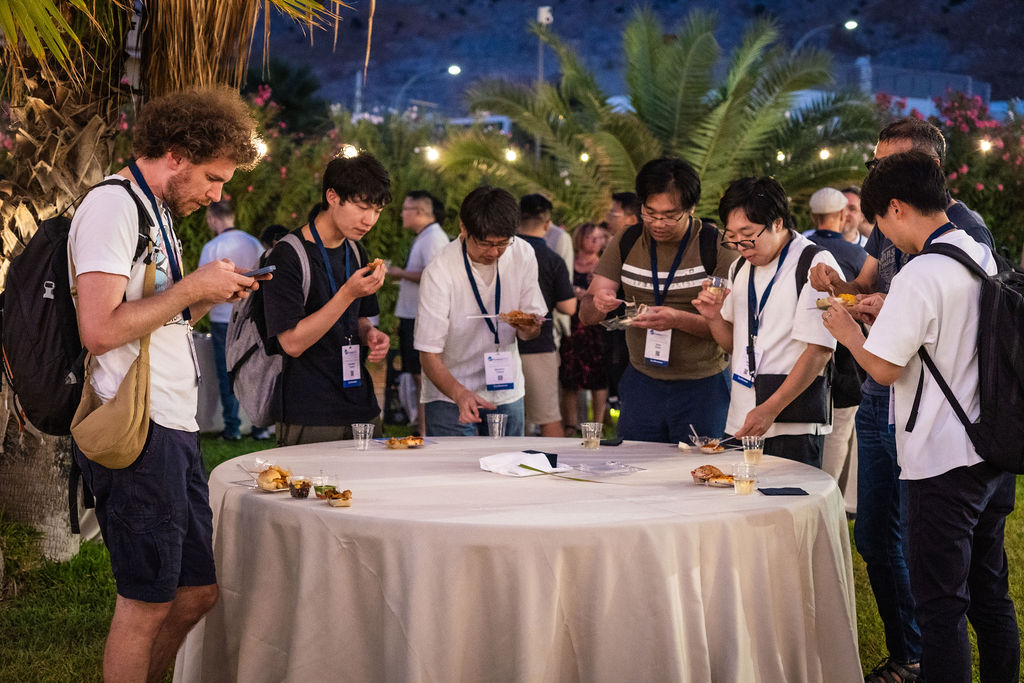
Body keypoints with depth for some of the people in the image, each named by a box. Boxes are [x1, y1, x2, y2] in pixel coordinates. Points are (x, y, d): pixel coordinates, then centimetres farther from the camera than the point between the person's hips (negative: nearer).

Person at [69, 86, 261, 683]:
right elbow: (101, 330, -22)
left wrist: (214, 296, 8)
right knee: (147, 602, -1)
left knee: (199, 591, 14)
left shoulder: (157, 209, 19)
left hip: (176, 429, 10)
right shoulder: (112, 207, -11)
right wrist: (194, 286, -14)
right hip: (137, 432, -10)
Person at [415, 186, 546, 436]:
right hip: (449, 396, -4)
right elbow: (429, 354, -21)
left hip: (507, 391, 4)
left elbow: (527, 333, 3)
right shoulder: (439, 273, -21)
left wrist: (529, 328, -21)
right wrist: (460, 394, -38)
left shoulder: (523, 254, -7)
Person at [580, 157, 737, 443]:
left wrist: (678, 319, -28)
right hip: (642, 383, 3)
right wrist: (598, 304, -22)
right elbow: (586, 315, 2)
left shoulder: (717, 247, -8)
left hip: (702, 387, -3)